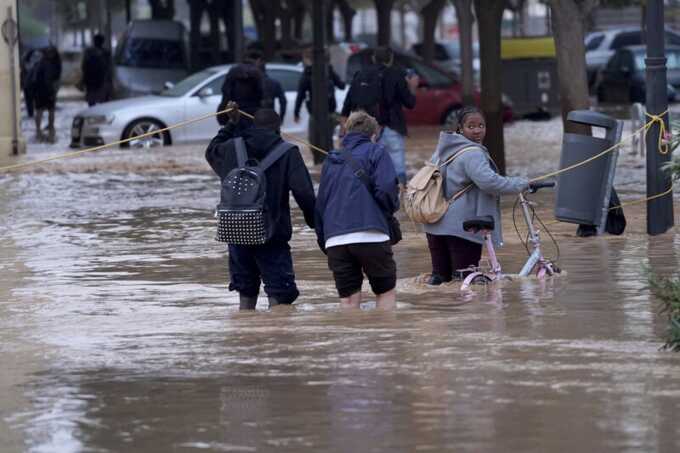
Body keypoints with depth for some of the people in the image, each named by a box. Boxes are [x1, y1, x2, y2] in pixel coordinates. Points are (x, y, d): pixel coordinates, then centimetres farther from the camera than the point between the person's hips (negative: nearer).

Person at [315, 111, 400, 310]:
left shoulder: (331, 161, 22)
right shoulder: (375, 152, 6)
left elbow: (320, 205, 22)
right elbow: (386, 189, -9)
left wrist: (324, 242, 25)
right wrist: (393, 206, 12)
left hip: (335, 240, 4)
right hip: (370, 235, -4)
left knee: (348, 299, 5)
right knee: (386, 292, 9)